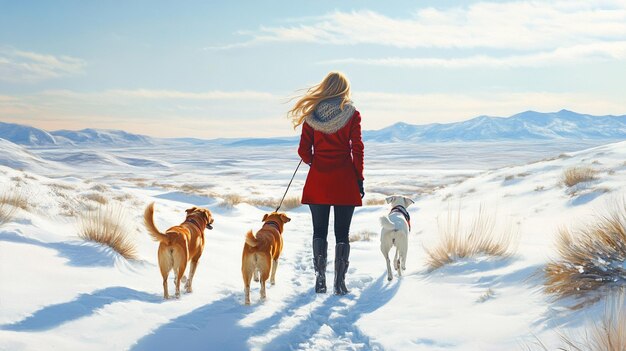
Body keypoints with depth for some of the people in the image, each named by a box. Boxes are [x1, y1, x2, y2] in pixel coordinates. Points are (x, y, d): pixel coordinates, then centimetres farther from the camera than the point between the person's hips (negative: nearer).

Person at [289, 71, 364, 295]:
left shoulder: (312, 113, 1)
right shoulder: (352, 114, -3)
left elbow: (304, 150, 0)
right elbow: (357, 149, -5)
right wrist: (359, 179, 2)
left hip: (318, 180, 1)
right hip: (345, 181, -1)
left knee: (319, 231, 11)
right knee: (342, 233, 5)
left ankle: (320, 278, 6)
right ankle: (340, 282, 4)